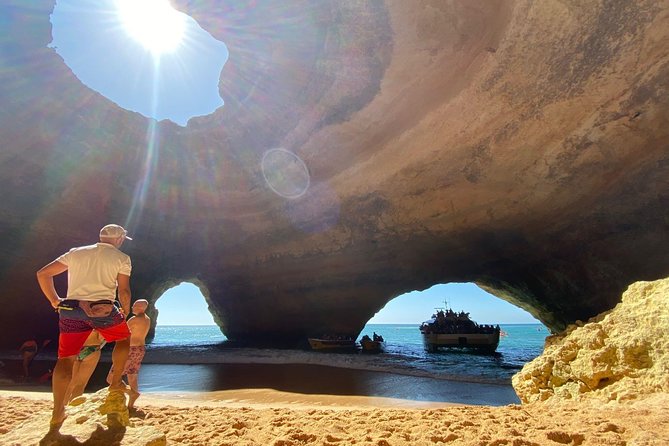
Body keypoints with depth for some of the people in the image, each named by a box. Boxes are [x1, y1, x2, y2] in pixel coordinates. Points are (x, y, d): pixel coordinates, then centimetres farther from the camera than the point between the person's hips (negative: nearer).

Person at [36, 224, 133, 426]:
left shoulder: (76, 252, 17)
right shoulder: (122, 258, 4)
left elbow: (43, 274, 16)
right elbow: (124, 291, -1)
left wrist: (55, 301, 21)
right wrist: (126, 310, 16)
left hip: (71, 309, 4)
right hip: (102, 309, -3)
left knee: (66, 358, 11)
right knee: (124, 339, 23)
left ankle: (58, 413, 11)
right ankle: (115, 382, 28)